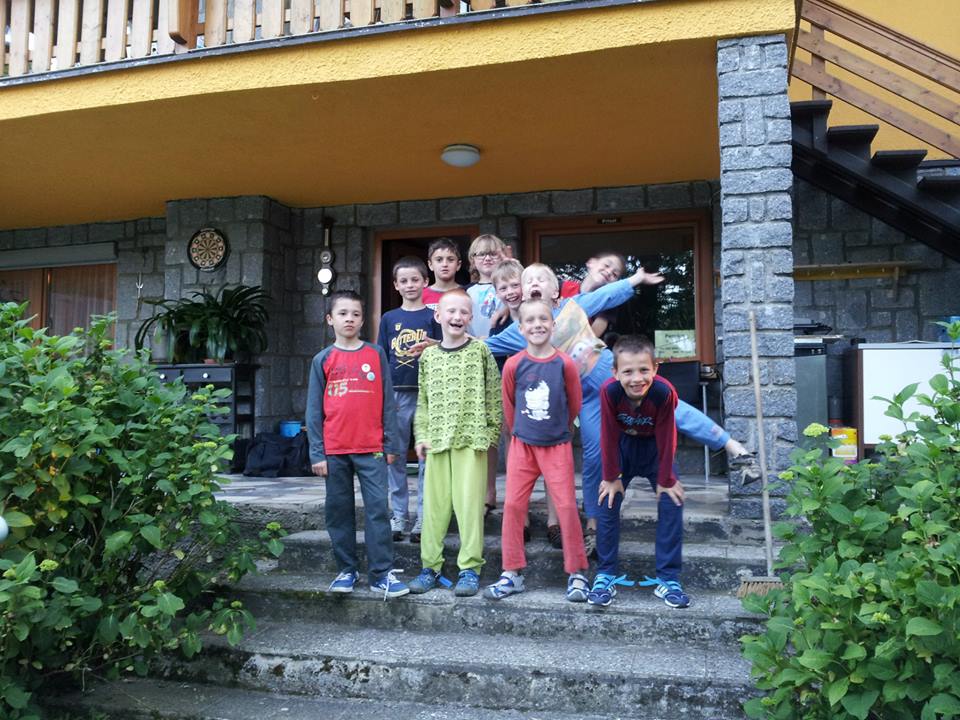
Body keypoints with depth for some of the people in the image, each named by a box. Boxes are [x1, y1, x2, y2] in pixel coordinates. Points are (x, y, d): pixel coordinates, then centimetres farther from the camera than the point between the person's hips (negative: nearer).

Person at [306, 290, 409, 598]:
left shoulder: (376, 354, 4)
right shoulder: (323, 360, 4)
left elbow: (387, 401, 5)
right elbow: (314, 409, 4)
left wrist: (391, 444, 2)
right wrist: (317, 453, 0)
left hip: (371, 448, -1)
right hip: (334, 450, 1)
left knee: (378, 509, -3)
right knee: (339, 511, 9)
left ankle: (381, 574, 4)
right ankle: (347, 570, 22)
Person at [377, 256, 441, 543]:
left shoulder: (432, 317, 4)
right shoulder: (389, 318, 10)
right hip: (396, 393, 2)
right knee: (395, 457, 7)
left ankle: (424, 518, 10)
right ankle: (398, 516, 17)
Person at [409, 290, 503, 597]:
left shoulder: (480, 351, 1)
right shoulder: (428, 356, 11)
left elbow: (493, 395, 1)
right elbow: (423, 401, 14)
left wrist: (491, 432, -2)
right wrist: (421, 435, 6)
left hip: (471, 439, -3)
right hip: (437, 440, 3)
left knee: (469, 503, -1)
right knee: (434, 503, 7)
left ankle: (470, 568, 9)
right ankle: (430, 566, 17)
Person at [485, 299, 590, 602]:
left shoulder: (564, 363, -9)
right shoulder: (514, 364, -6)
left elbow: (575, 403, 4)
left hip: (557, 445, -1)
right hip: (522, 444, 2)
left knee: (566, 506, -3)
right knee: (513, 505, 2)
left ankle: (577, 574, 11)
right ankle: (512, 573, 14)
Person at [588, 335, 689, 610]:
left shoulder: (664, 392, -33)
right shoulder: (609, 391, -32)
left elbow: (666, 438, -21)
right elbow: (609, 435, -19)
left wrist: (665, 480, -12)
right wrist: (611, 477, -11)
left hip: (655, 447, 0)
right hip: (622, 446, 0)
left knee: (671, 504, -9)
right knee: (608, 502, -7)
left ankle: (668, 579, 3)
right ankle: (605, 576, 4)